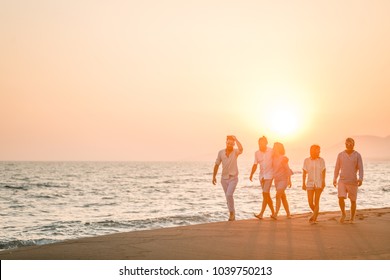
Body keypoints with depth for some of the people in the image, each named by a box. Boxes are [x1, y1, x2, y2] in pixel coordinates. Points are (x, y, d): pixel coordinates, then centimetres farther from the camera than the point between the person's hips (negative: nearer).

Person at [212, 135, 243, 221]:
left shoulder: (235, 152, -8)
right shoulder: (221, 152, 0)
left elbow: (241, 149, -33)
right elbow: (217, 165, 8)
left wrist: (236, 139, -29)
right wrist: (214, 176, 7)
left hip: (233, 178, -4)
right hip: (224, 178, 4)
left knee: (229, 195, -20)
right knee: (228, 196, 10)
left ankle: (231, 212, -5)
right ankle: (232, 214, 23)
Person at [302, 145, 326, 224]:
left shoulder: (321, 160, 0)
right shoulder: (306, 160, 1)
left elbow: (323, 173, -1)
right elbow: (304, 173, 6)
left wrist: (323, 182, -11)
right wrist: (303, 184, 4)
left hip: (319, 183, -1)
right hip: (310, 184, 1)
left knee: (316, 201, -8)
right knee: (310, 202, -2)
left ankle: (314, 219, -3)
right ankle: (316, 213, 26)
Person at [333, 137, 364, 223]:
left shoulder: (357, 155, -3)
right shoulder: (340, 155, 2)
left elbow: (360, 169, -8)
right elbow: (337, 168, 10)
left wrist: (360, 179, -24)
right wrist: (334, 180, 9)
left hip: (353, 182, -1)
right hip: (342, 181, 1)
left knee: (353, 201, 5)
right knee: (341, 198, -15)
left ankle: (352, 218, 23)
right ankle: (343, 214, 9)